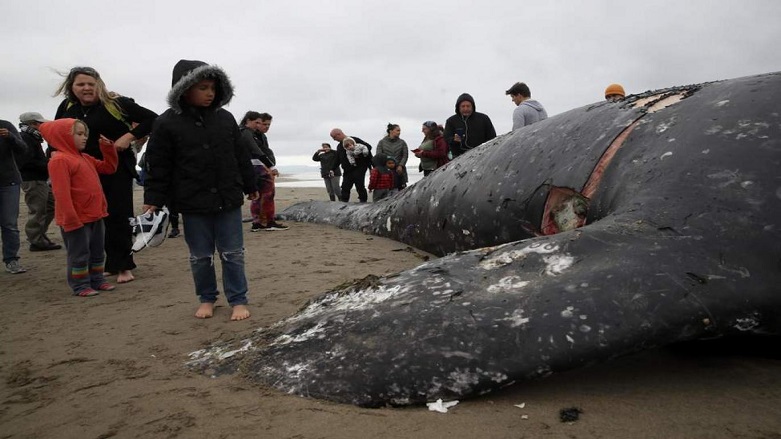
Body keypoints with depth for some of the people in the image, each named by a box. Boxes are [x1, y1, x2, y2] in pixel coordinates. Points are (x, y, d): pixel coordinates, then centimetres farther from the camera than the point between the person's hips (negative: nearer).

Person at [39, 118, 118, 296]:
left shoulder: (85, 158, 14)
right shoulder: (59, 160, -15)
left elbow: (109, 167, 24)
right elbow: (62, 193, -21)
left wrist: (108, 148, 8)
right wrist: (71, 219, -23)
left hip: (95, 215, 9)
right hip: (77, 219, -9)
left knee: (97, 252, 16)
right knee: (79, 254, 0)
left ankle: (97, 280, 27)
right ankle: (80, 285, 10)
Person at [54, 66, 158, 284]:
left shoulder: (116, 103, -10)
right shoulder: (67, 107, 6)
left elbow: (152, 119, -10)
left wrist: (130, 136, -19)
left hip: (116, 170, -5)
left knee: (118, 217, 0)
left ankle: (123, 266, 11)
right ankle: (109, 264, 21)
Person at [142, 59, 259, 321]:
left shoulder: (225, 119, 4)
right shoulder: (167, 123, -5)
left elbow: (241, 156, 11)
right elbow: (158, 165, -3)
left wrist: (251, 186, 15)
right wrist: (153, 199, -6)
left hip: (228, 199, 2)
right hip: (193, 203, -2)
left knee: (233, 253, 6)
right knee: (201, 256, 11)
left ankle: (238, 300, 16)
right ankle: (207, 299, 28)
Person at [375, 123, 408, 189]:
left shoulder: (402, 142, 10)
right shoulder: (382, 142, 8)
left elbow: (405, 155, 5)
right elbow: (378, 155, 4)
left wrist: (401, 165, -10)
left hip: (399, 171, 1)